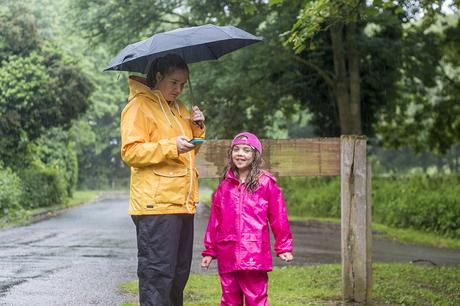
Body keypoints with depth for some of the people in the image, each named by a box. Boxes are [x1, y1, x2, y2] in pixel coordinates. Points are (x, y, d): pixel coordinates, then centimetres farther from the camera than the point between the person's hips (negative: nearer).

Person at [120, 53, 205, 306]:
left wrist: (197, 129, 10)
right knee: (157, 274, -11)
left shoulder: (178, 108, 22)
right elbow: (130, 152, -13)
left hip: (183, 203, 8)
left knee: (179, 273, 12)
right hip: (156, 205, -8)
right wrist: (170, 146, -23)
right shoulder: (139, 106, -4)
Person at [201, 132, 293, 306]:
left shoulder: (266, 183, -1)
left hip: (255, 255, -4)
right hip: (227, 256, 5)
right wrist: (209, 251, 16)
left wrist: (284, 247, -1)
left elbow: (279, 217, 0)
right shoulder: (224, 186, 12)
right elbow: (214, 221, 15)